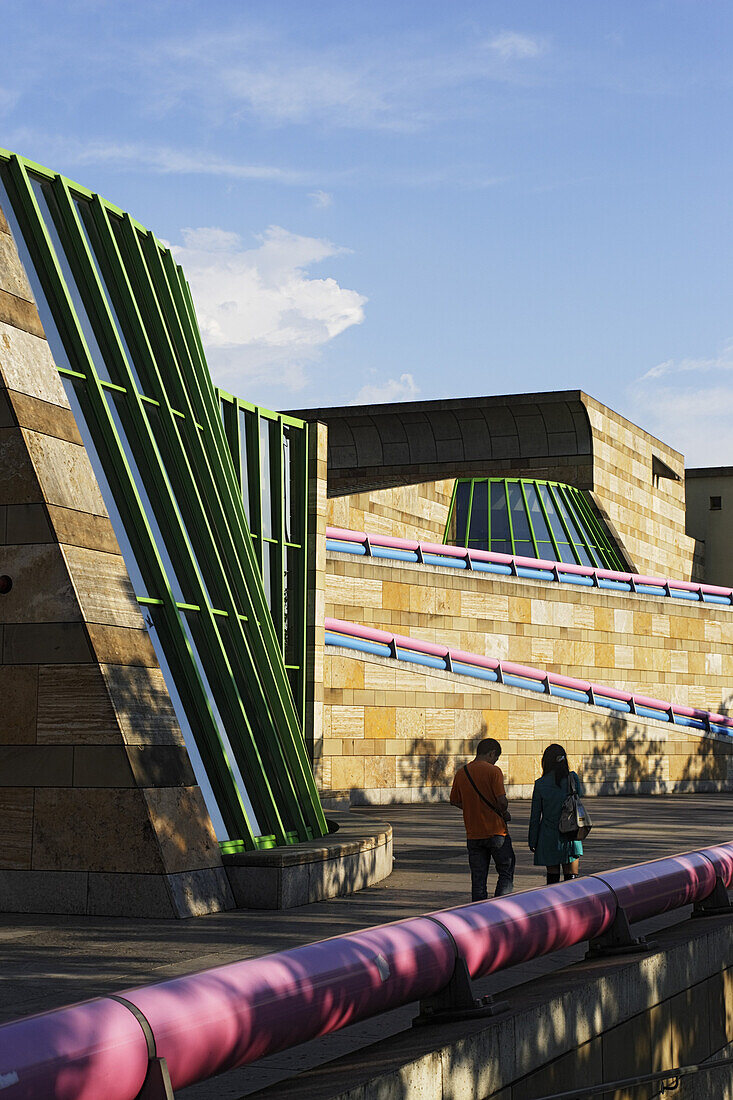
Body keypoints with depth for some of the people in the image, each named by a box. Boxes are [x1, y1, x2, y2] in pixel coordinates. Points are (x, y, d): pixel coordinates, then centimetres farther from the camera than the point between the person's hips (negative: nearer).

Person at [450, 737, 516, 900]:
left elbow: (455, 801, 13)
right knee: (506, 873, 8)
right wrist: (505, 813, 1)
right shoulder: (493, 771, -11)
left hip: (473, 835, 5)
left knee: (478, 879, 9)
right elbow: (502, 801, -19)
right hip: (496, 831, -5)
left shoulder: (461, 773, 5)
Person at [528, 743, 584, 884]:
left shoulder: (540, 784, -7)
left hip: (549, 837, 0)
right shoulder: (572, 778, -5)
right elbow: (580, 793, 19)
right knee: (571, 878, 3)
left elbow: (535, 816, -2)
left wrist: (532, 841, 5)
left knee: (552, 878, 8)